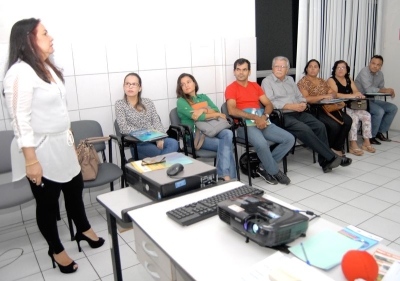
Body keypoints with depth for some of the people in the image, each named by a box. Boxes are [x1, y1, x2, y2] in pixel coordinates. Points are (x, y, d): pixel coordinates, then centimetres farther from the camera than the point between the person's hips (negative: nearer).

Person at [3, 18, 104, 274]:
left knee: (75, 189, 21)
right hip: (40, 150, -8)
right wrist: (31, 160, -24)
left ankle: (84, 230, 46)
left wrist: (71, 140, 17)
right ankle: (56, 250, 31)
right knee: (48, 201, 9)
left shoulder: (47, 68, 10)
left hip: (61, 145, 9)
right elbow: (20, 120, -22)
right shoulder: (21, 73, -19)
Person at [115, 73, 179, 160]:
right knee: (158, 152, -34)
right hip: (136, 143, -4)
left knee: (173, 143, -28)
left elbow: (157, 122, 6)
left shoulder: (148, 102, 16)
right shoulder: (120, 104, 5)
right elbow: (124, 128, -5)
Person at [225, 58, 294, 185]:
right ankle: (275, 171, -6)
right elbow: (232, 110, -15)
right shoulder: (231, 88, 1)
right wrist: (255, 117, -20)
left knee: (289, 139, -9)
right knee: (262, 144, -34)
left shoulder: (255, 86, 20)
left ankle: (264, 167, -1)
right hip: (244, 125, -6)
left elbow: (268, 104, 14)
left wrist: (264, 117, -9)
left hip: (262, 122, 6)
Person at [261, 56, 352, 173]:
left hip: (298, 113, 7)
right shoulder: (267, 81, 1)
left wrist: (303, 103, -4)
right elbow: (270, 103, -13)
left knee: (320, 126, -16)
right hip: (282, 116, -7)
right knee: (305, 130, -28)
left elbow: (299, 96, 21)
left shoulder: (290, 80, 22)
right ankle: (331, 157, -19)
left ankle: (325, 161, -12)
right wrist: (291, 106, -18)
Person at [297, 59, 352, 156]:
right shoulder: (302, 82, -1)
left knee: (348, 121, -14)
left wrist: (331, 95, -10)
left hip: (328, 107, 7)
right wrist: (323, 96, -15)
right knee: (334, 125, -27)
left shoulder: (322, 81, 22)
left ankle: (337, 148, -3)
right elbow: (306, 99, -16)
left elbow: (333, 93, 15)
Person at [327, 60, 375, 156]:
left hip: (350, 106, 7)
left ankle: (366, 142, -4)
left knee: (366, 115, -11)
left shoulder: (349, 79, 18)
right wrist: (351, 95, -28)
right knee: (354, 117, -28)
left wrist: (359, 94, -17)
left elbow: (356, 92, 10)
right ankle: (353, 144, -22)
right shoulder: (331, 80, -3)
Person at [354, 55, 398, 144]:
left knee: (393, 108, 4)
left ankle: (380, 132, 13)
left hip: (372, 100, 9)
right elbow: (369, 89, -28)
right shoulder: (364, 72, -18)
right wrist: (386, 90, -18)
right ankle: (370, 136, -9)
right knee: (380, 111, -27)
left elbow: (381, 88, 9)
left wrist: (390, 91, -13)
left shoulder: (380, 74, 7)